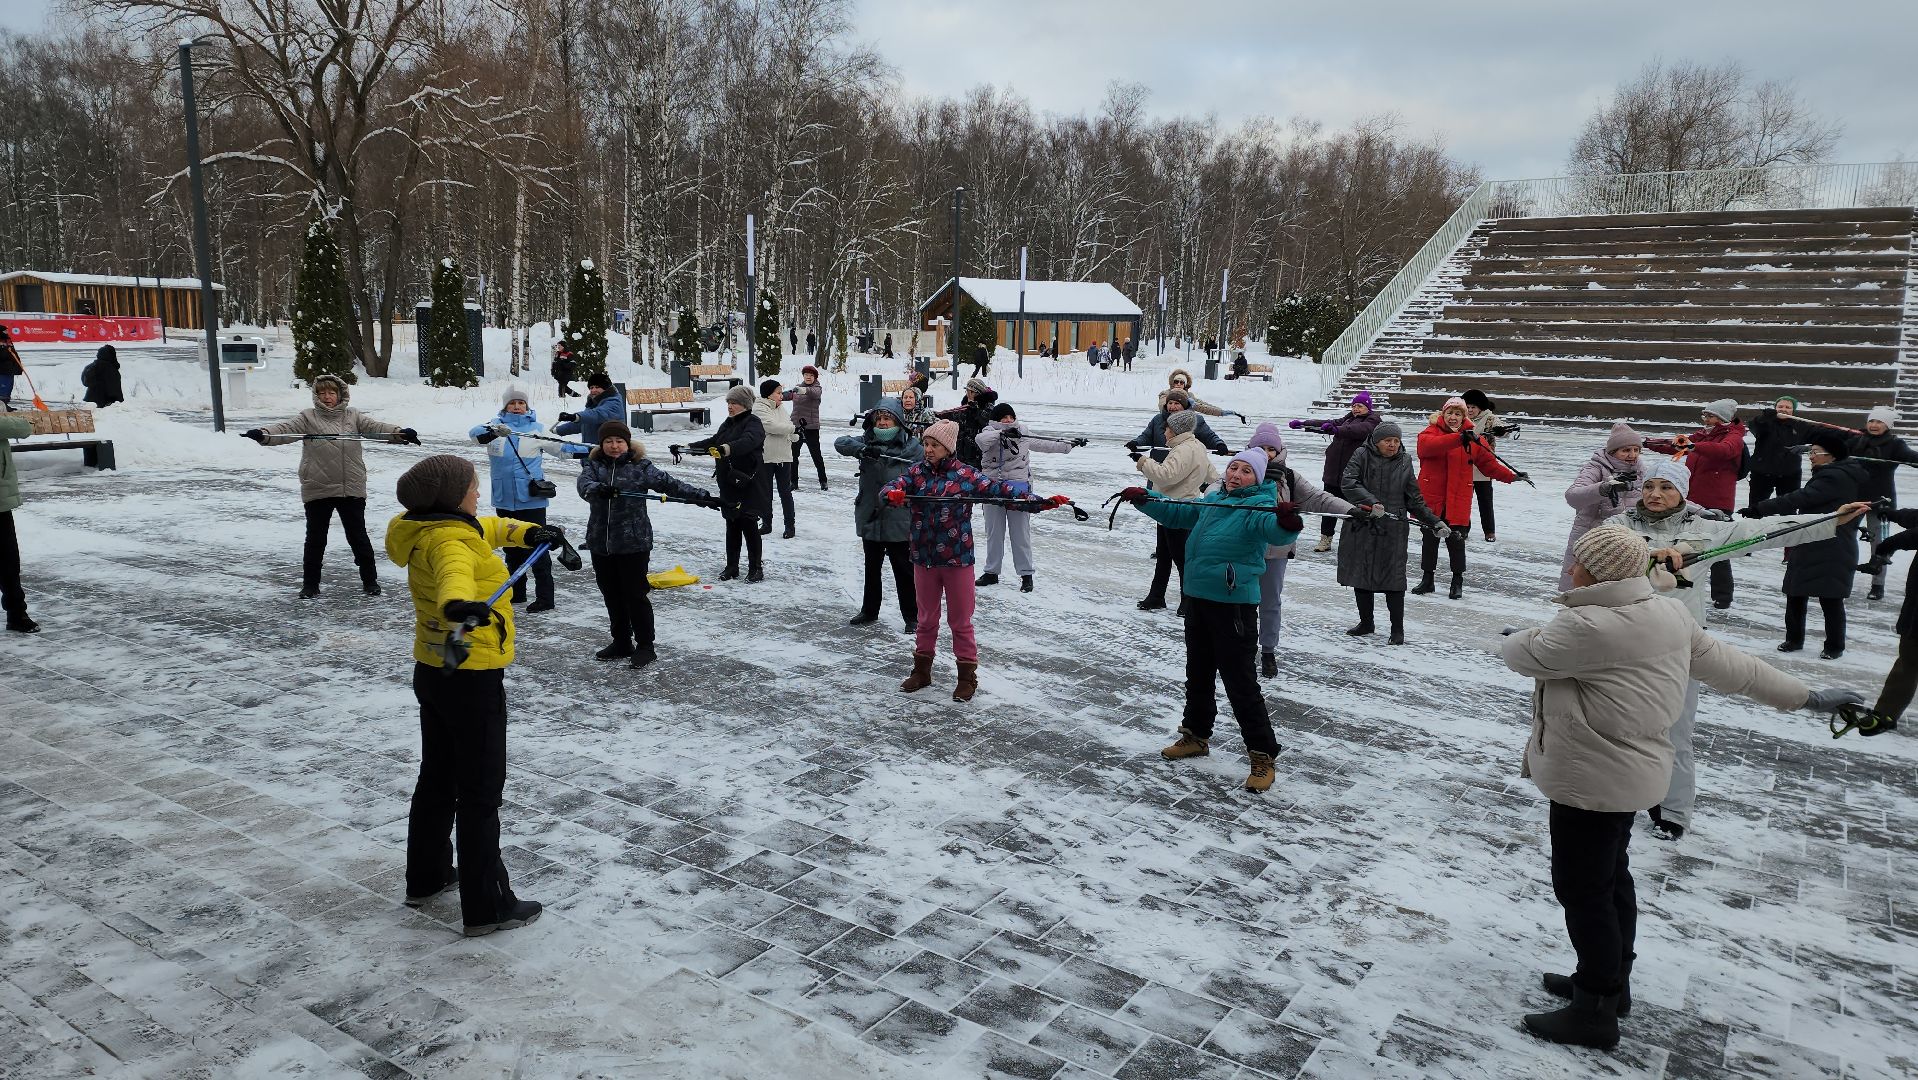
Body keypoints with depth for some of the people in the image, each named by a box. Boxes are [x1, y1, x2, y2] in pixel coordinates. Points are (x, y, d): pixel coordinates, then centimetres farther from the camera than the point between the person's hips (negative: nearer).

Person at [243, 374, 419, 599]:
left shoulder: (353, 416, 6)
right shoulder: (308, 417, 1)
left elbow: (375, 427, -7)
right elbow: (285, 429, -12)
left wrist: (400, 433, -26)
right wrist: (263, 434, -33)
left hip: (351, 489, 1)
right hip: (317, 489, 0)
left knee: (358, 536, 10)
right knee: (315, 538, 10)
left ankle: (370, 580, 22)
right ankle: (310, 584, 22)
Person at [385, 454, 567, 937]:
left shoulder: (429, 531, 6)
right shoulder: (450, 540, -23)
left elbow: (485, 529, 27)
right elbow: (455, 572, -48)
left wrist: (527, 533, 29)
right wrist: (458, 604, -67)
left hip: (432, 673, 10)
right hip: (472, 679, -10)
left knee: (437, 777, 23)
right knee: (480, 792, -1)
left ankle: (426, 878, 38)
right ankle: (486, 907, 6)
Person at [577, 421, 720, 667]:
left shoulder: (640, 467, -2)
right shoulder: (594, 465, 5)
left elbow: (670, 485, -6)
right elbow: (583, 483, -16)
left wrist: (702, 498, -13)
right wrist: (598, 489, -39)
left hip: (634, 542, -4)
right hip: (600, 543, 4)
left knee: (635, 594, 0)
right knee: (611, 596, 14)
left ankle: (645, 646, 11)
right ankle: (621, 643, 27)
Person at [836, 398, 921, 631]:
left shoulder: (912, 447, -5)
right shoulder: (867, 441, 3)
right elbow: (840, 442, -11)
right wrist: (862, 450, -30)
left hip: (898, 522, -4)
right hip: (870, 519, 4)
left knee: (904, 570, 5)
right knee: (871, 568, 18)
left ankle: (912, 616, 17)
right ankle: (869, 611, 33)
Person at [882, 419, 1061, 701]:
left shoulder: (965, 475, -7)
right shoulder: (916, 471, 0)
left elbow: (998, 489, -11)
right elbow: (890, 489, -10)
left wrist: (1038, 501, -21)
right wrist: (892, 495, -35)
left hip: (957, 559, -3)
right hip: (924, 558, 3)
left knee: (960, 620, 7)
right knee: (926, 618, 17)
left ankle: (967, 677, 19)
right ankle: (922, 670, 31)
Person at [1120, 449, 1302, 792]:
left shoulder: (1259, 505, -11)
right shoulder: (1212, 501, 10)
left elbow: (1273, 529, -32)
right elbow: (1177, 513, 22)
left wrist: (1287, 523, -54)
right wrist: (1144, 499, 11)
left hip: (1234, 604, -8)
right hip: (1198, 598, 8)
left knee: (1240, 682, -5)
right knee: (1198, 673, 20)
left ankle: (1262, 755, 5)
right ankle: (1196, 735, 38)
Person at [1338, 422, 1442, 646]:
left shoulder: (1404, 462, 7)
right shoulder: (1362, 456, -1)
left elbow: (1414, 500, 13)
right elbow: (1348, 482, -16)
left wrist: (1434, 521, 7)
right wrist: (1370, 502, -28)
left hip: (1393, 530, 0)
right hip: (1361, 527, 0)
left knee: (1393, 578, -2)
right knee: (1360, 576, 9)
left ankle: (1398, 628, 11)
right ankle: (1366, 622, 27)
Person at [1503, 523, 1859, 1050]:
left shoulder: (1586, 628, -27)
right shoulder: (1665, 614, 3)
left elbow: (1522, 654, -14)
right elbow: (1729, 664, 11)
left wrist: (1524, 638, 11)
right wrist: (1806, 696, 24)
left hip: (1593, 781, -10)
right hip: (1632, 773, 10)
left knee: (1582, 889, 2)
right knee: (1610, 877, 22)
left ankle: (1595, 1013, 15)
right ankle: (1611, 982, 39)